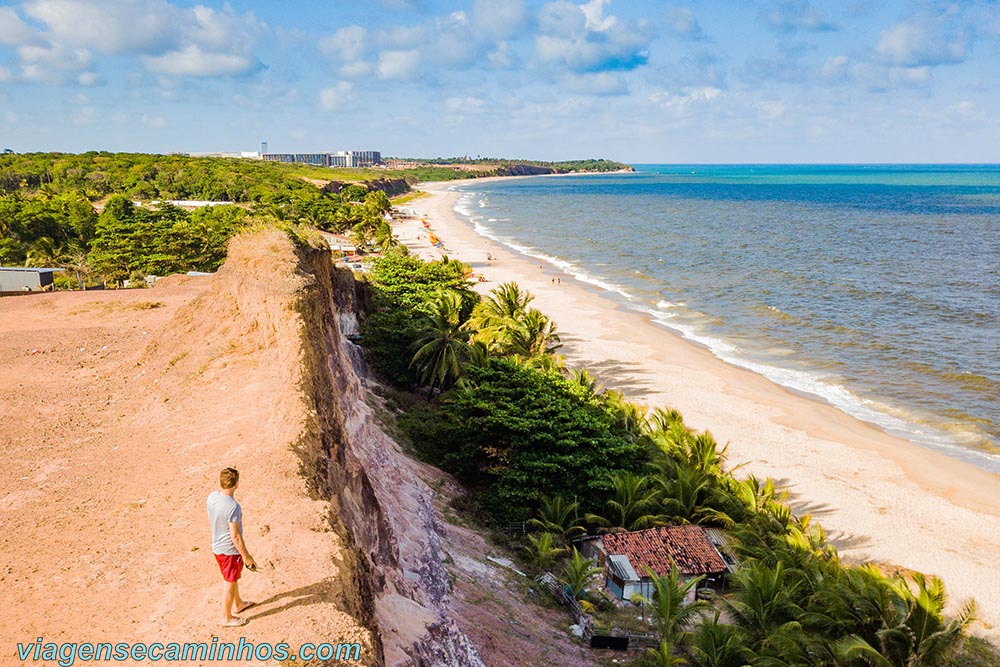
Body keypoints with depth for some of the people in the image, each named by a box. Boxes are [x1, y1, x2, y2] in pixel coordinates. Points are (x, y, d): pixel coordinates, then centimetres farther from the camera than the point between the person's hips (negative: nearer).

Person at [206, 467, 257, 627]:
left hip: (216, 546, 8)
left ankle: (238, 604, 51)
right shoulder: (233, 507, -33)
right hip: (230, 551, -8)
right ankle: (227, 618, 31)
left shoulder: (211, 497, -9)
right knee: (231, 584, 13)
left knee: (233, 578, 29)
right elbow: (235, 536, -26)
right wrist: (246, 556, -14)